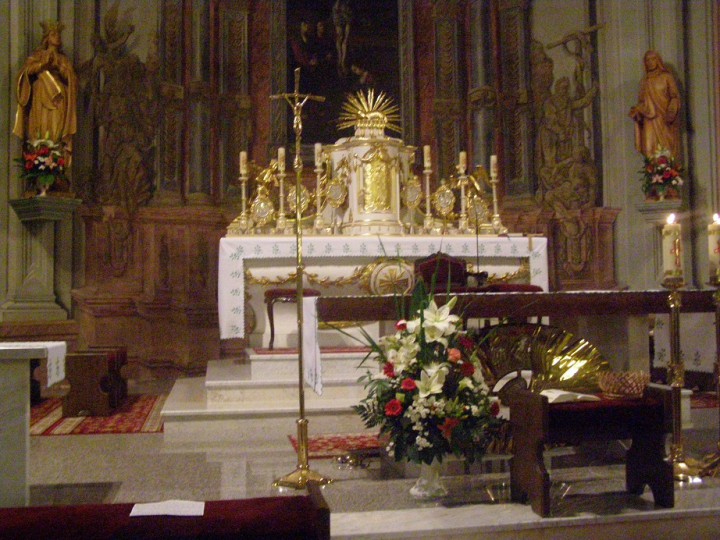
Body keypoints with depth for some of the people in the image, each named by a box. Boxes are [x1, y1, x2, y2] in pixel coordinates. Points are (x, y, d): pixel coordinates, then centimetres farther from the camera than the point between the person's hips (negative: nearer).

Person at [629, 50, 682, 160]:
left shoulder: (667, 77, 4)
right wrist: (636, 110, -6)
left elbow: (675, 97, 1)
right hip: (650, 122, 3)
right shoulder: (644, 81, 15)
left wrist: (670, 112, -15)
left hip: (665, 121, -3)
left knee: (667, 151, -7)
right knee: (651, 150, -8)